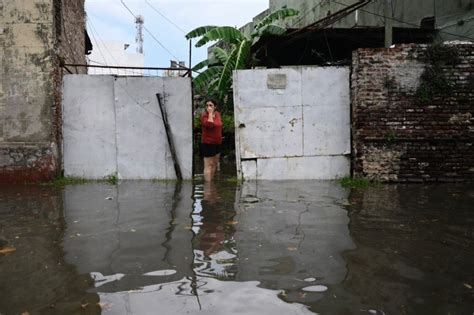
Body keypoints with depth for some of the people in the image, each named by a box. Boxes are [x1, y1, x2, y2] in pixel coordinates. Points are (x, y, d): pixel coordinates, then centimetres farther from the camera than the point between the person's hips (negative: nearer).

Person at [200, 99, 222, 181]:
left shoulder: (217, 114, 10)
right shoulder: (204, 115, -11)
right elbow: (210, 124, -29)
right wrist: (210, 113, -22)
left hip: (217, 143, 8)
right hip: (208, 143, -8)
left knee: (214, 164, 16)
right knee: (208, 165, -9)